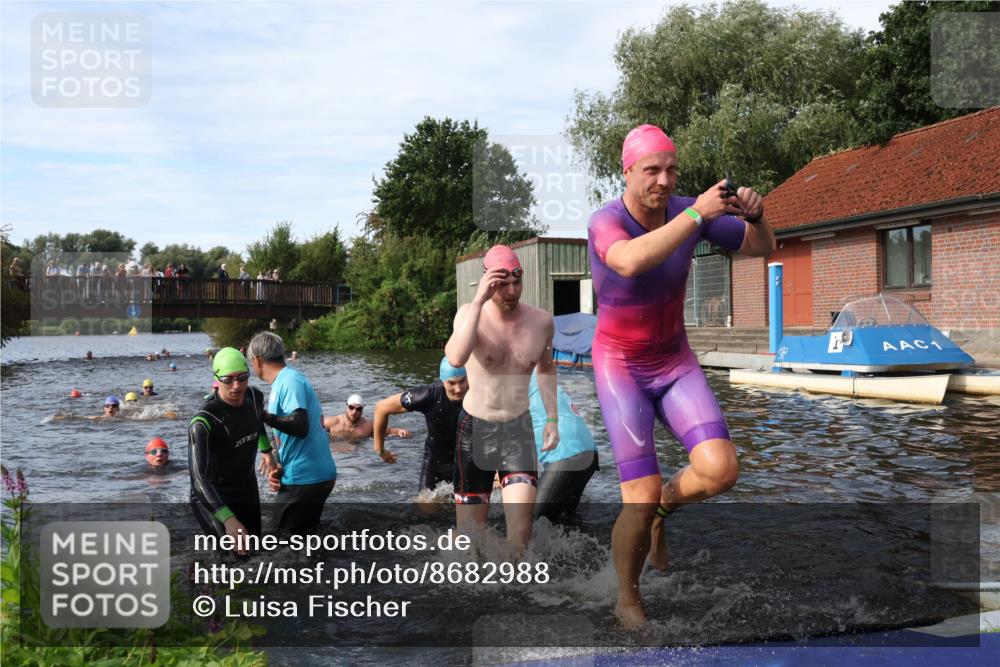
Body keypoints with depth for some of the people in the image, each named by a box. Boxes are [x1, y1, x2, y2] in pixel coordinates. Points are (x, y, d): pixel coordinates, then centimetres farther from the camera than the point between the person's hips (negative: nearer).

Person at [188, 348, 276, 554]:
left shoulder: (255, 397, -10)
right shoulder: (203, 423, -30)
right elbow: (199, 478, -34)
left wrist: (267, 452, 18)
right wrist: (228, 520, -44)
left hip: (248, 491, 7)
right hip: (214, 498, -7)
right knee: (237, 556, -19)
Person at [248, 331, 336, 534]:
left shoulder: (289, 381, -15)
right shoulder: (286, 381, 15)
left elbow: (301, 428, -26)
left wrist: (264, 416, -39)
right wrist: (279, 468, 5)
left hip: (304, 478, -10)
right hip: (315, 474, 10)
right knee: (301, 538, 19)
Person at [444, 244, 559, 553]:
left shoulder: (541, 321, -2)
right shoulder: (470, 313, -11)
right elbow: (456, 358, -33)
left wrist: (552, 418, 11)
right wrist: (478, 301, -32)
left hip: (518, 429, 2)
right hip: (475, 428, -1)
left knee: (520, 532, -11)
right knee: (470, 526, 8)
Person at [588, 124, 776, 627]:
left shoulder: (686, 208, -9)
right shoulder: (605, 222, -24)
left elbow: (763, 247, -1)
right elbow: (631, 264, -49)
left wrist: (754, 214, -23)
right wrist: (697, 215, -50)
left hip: (675, 364, 5)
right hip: (620, 371, -4)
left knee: (720, 470, -17)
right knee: (641, 501, -12)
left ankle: (664, 505, 19)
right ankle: (627, 598, 17)